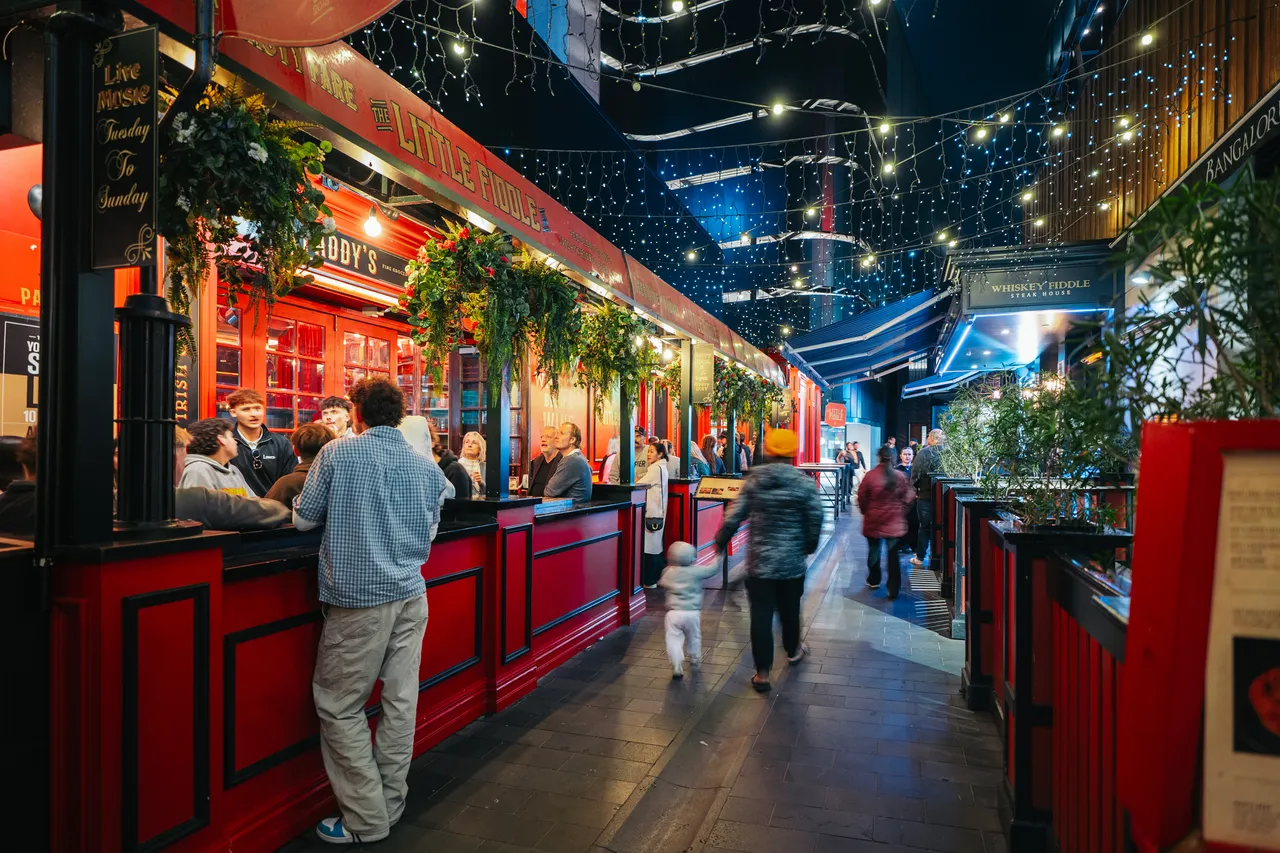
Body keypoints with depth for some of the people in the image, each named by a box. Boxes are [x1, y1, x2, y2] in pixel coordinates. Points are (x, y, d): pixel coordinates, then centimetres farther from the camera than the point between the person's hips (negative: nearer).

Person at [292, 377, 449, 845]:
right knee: (400, 701, 11)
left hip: (360, 598, -5)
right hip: (411, 595, 5)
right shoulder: (427, 467, 5)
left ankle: (367, 818, 12)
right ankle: (390, 802, 24)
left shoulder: (337, 453, -7)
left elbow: (304, 519, 3)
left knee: (339, 706, 7)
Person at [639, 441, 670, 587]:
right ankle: (656, 577, 19)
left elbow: (639, 485, -15)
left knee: (650, 544, -6)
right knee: (656, 543, 13)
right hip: (657, 510, 10)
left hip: (652, 511, -10)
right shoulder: (662, 467, 16)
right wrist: (638, 482, 6)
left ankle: (649, 581, -2)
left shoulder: (655, 468, -15)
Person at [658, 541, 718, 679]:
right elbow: (714, 569, 2)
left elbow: (662, 583, 21)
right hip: (693, 612, 1)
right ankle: (695, 658, 43)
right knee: (694, 637, 24)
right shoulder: (696, 571, -2)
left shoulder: (668, 572, 3)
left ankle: (677, 668, -14)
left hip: (674, 612, -1)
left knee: (674, 639, -3)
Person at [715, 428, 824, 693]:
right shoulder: (804, 482, -7)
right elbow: (815, 520, -5)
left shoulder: (754, 480, -4)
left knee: (761, 615, 3)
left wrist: (720, 543, 8)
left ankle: (762, 673, 7)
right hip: (792, 561, 1)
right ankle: (793, 650, 45)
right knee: (789, 609, 22)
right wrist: (809, 547, 13)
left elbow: (734, 516, -6)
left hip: (759, 561, -1)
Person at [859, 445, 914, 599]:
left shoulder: (870, 475, -11)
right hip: (895, 522, 1)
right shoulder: (900, 476, -6)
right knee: (893, 554, 3)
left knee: (874, 551, 17)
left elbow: (861, 497, -3)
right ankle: (893, 589, 0)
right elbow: (907, 498, 1)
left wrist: (865, 511, 14)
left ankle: (874, 580, 33)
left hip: (873, 520, 0)